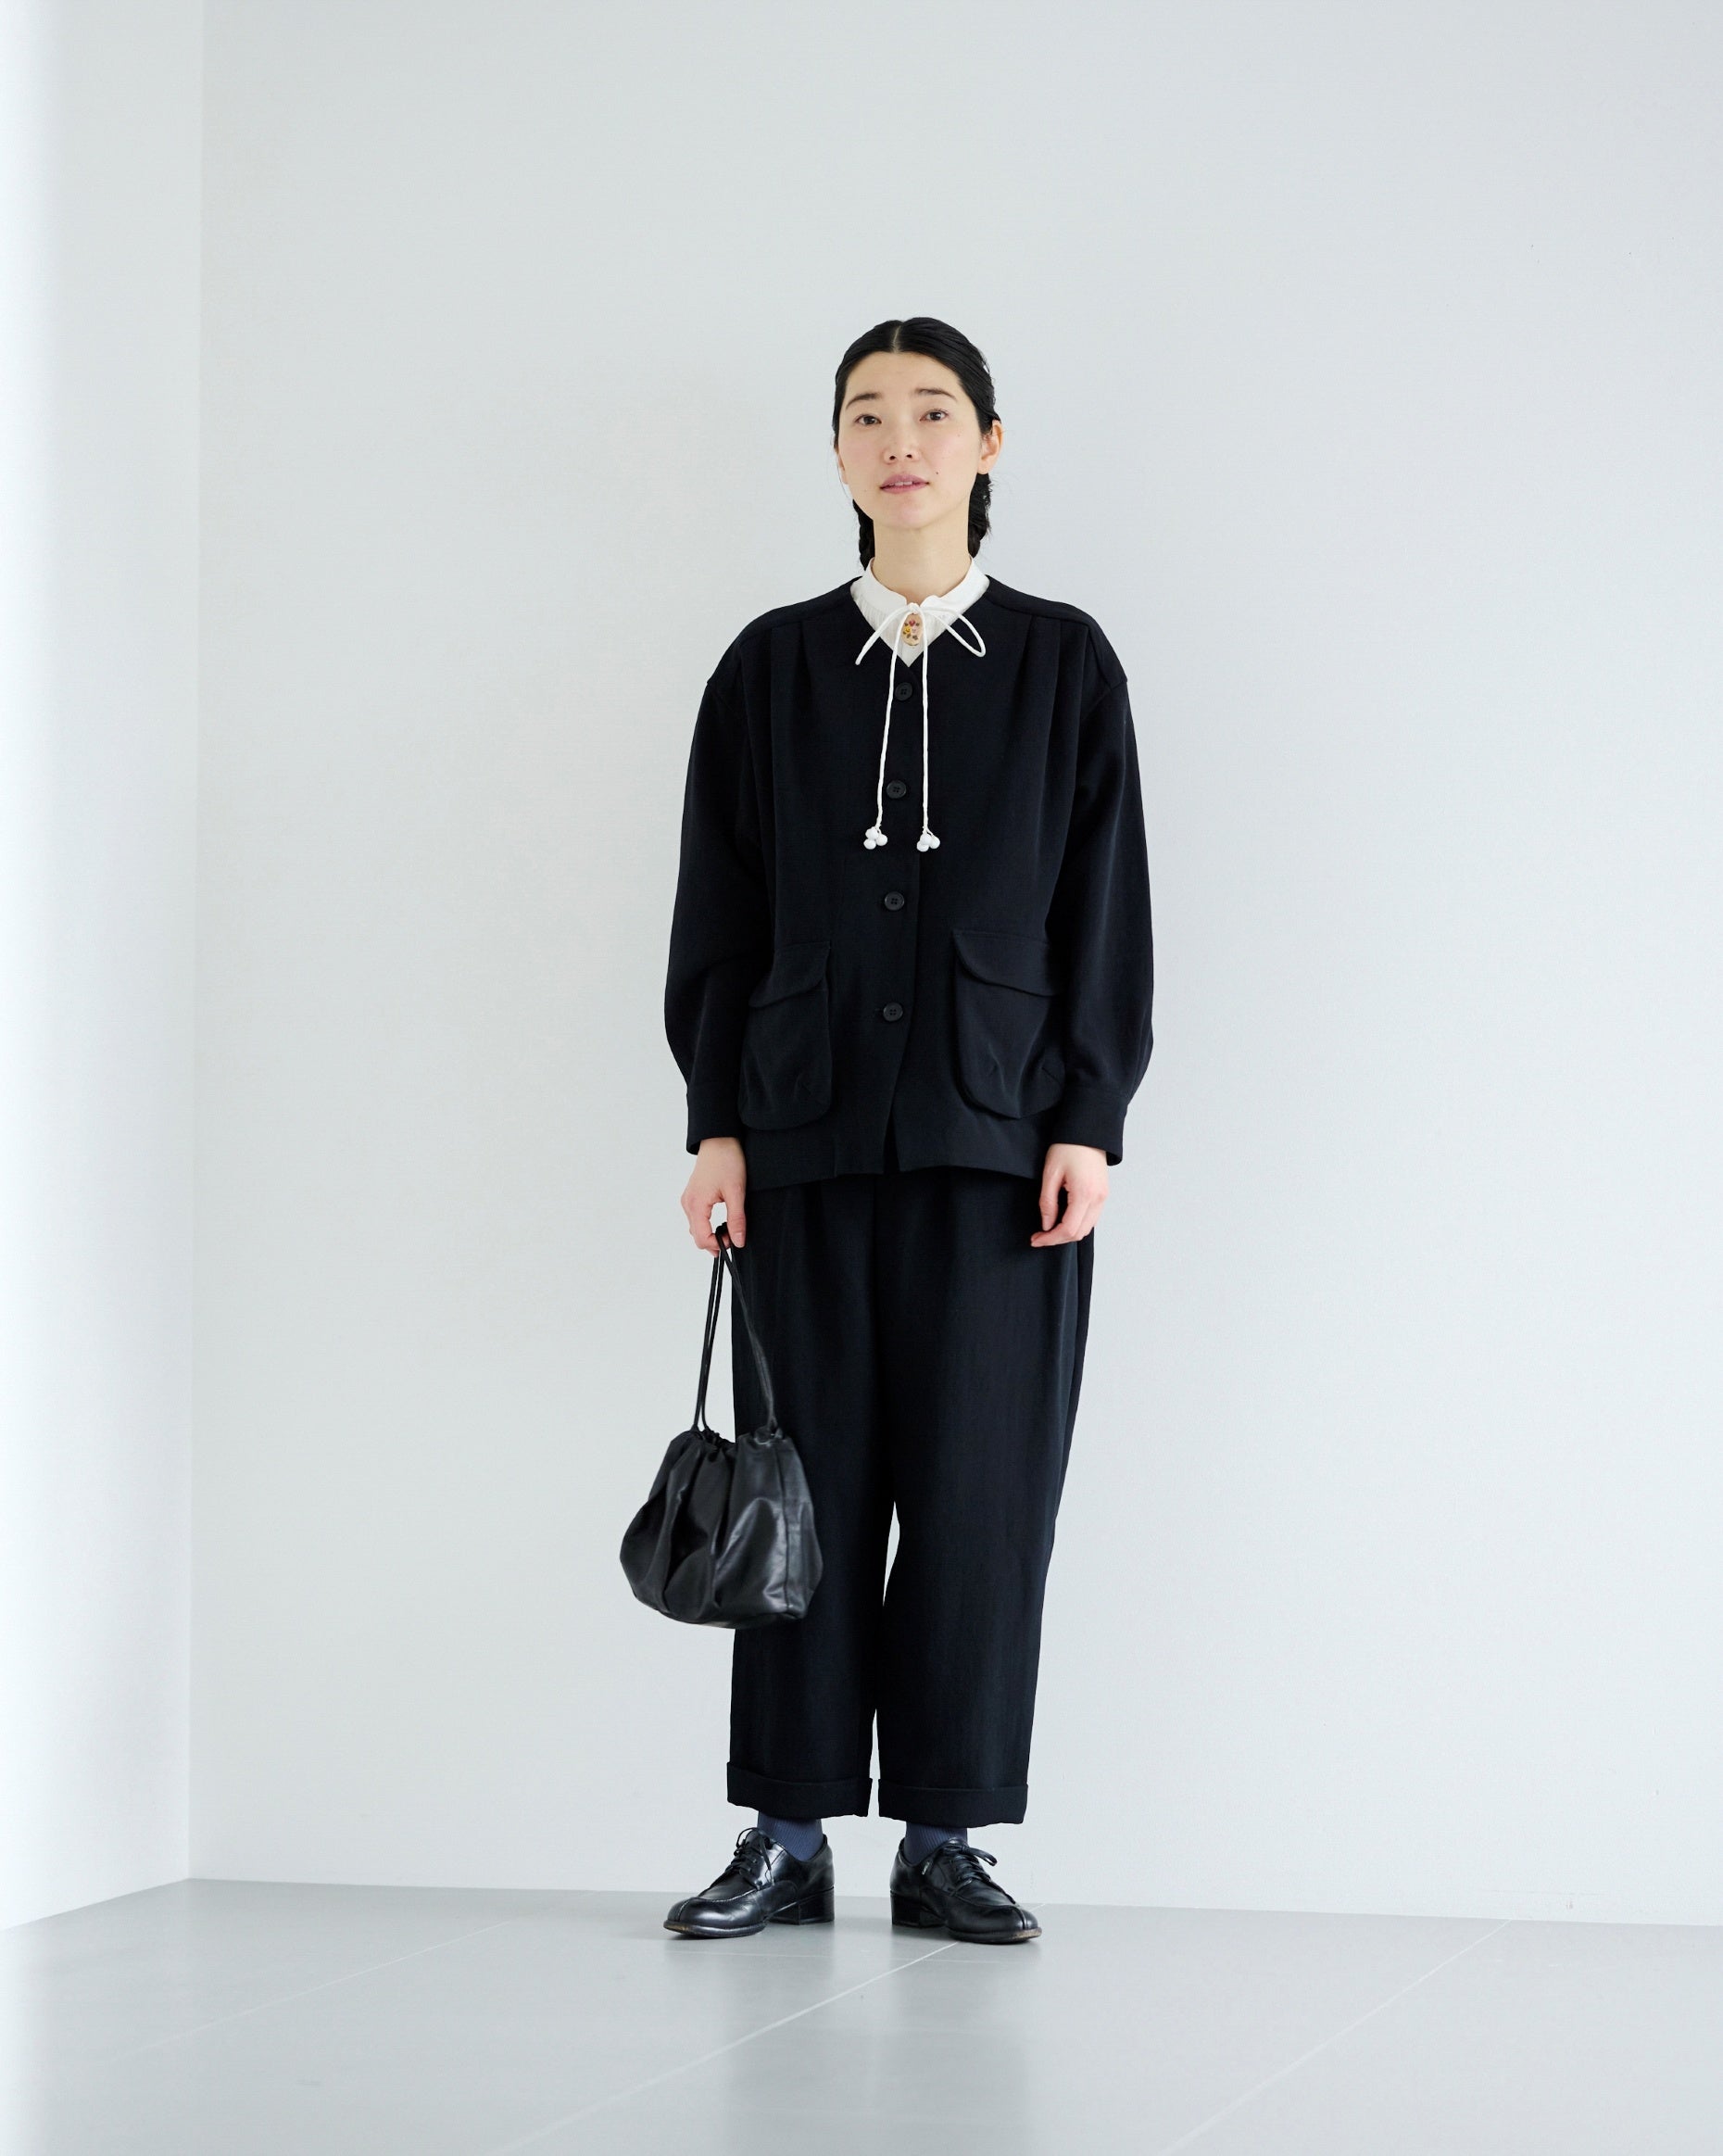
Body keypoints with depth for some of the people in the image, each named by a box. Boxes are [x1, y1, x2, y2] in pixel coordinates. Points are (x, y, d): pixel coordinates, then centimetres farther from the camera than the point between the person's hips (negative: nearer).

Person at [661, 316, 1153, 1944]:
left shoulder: (1062, 663, 7)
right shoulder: (773, 667, 9)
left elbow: (1106, 906, 4)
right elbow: (717, 910, 9)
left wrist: (1092, 1120, -4)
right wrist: (716, 1120, 1)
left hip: (1002, 1135, -1)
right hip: (809, 1135, 1)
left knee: (980, 1479, -1)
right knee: (811, 1475, 2)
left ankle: (945, 1837, 6)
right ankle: (790, 1836, 9)